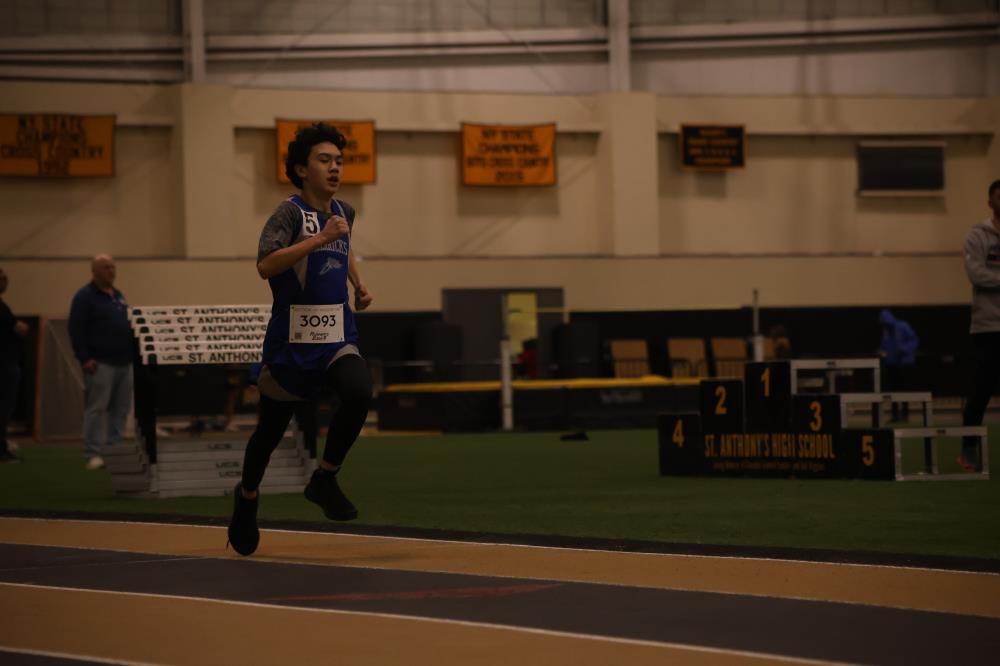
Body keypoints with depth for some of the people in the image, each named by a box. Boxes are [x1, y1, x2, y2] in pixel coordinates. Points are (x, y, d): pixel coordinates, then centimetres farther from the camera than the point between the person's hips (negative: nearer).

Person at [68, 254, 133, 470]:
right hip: (100, 363, -8)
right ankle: (93, 454, -5)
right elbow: (76, 330, -12)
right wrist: (85, 359, -18)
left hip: (124, 362, 8)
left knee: (121, 409, 7)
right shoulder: (85, 296, -6)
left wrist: (133, 353, 16)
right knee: (96, 408, -7)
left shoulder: (118, 296, 18)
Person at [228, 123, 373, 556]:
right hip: (291, 340, -4)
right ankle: (248, 495, 38)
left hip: (337, 337, 4)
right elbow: (266, 265, -29)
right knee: (271, 427, 9)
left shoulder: (344, 213, 10)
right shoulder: (291, 212, -11)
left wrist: (359, 286, 19)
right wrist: (321, 237, -31)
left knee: (359, 392, -26)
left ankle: (324, 479, -8)